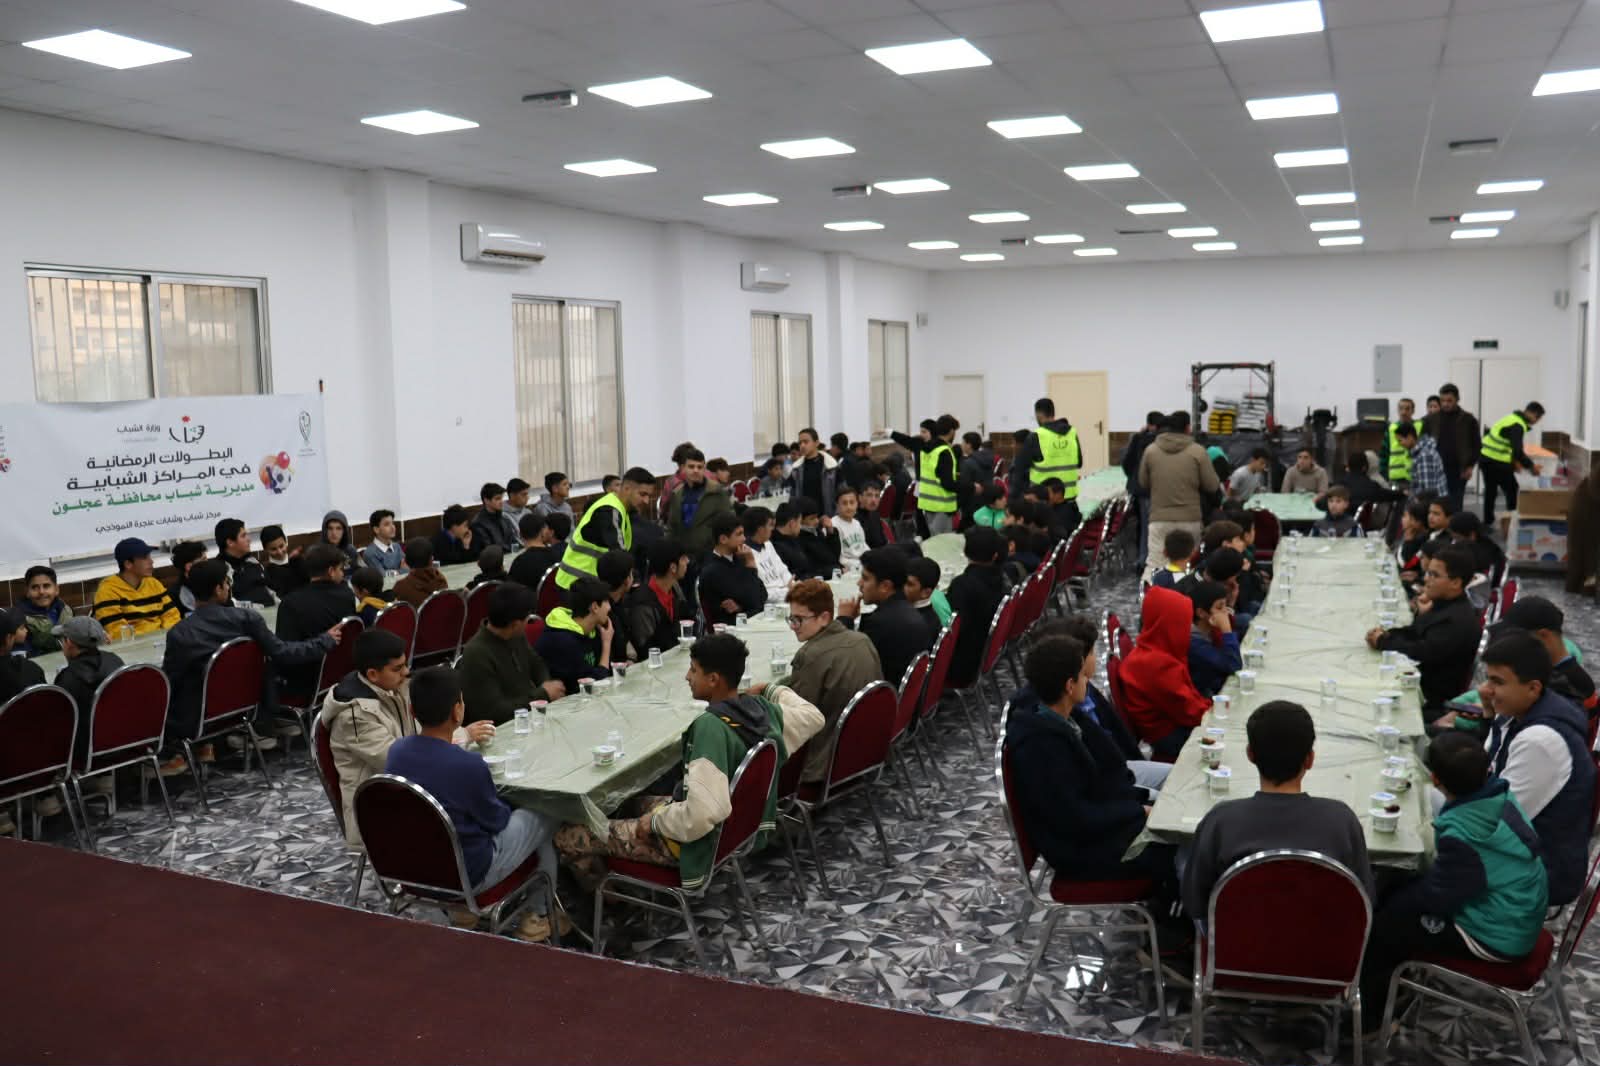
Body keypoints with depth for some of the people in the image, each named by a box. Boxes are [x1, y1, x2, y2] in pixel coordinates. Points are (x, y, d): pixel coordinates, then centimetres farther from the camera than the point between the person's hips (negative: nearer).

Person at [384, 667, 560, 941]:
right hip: (467, 873, -7)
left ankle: (462, 910, 31)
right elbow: (496, 820, -11)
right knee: (544, 817, 14)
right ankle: (538, 916, 28)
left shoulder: (396, 751, -12)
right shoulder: (469, 765, -30)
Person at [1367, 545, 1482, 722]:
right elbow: (1413, 633, 17)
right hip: (1417, 682, 9)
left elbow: (1422, 653, -28)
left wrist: (1382, 642, -14)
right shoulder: (1442, 605, 8)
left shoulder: (1458, 621, -24)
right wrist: (1387, 634, -4)